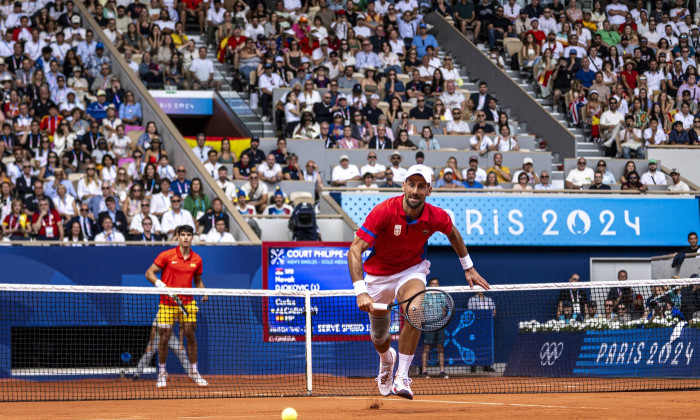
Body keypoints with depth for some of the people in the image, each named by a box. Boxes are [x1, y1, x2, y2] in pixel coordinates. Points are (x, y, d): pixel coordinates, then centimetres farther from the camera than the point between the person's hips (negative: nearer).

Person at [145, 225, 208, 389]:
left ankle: (193, 371, 14)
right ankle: (162, 372, 14)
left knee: (191, 335, 1)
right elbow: (149, 273, -4)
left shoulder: (197, 259, 3)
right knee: (164, 337, 0)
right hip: (167, 303, -2)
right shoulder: (167, 256, -7)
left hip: (188, 303, 2)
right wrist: (159, 284, -22)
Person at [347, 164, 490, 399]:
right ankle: (386, 359, 53)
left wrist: (468, 267, 15)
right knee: (379, 338, 13)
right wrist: (360, 291, -42)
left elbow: (453, 233, 8)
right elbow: (355, 250, -32)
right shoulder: (384, 212, -29)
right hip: (379, 274, 0)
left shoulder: (437, 217, -19)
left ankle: (402, 376, -25)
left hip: (411, 270, 0)